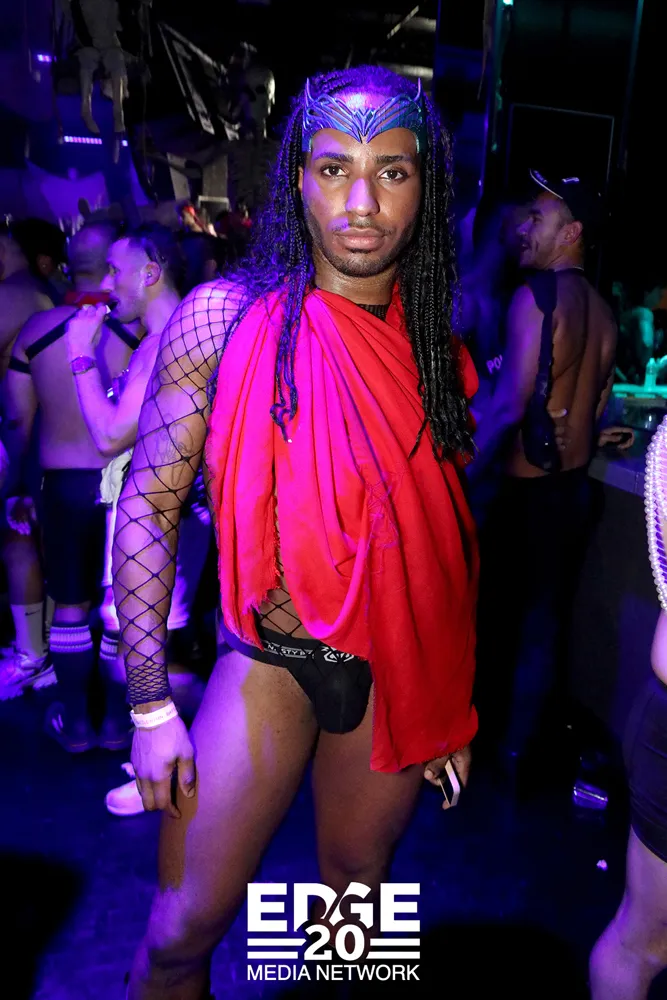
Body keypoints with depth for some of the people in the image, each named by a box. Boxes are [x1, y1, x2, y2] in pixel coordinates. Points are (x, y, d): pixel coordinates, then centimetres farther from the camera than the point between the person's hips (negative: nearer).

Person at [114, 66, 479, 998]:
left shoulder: (440, 350, 1)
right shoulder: (224, 318, -10)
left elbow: (449, 538, 7)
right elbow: (148, 507, -8)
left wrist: (450, 702, 10)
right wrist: (150, 705, -9)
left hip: (400, 669, 3)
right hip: (271, 663, -2)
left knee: (357, 886, 22)